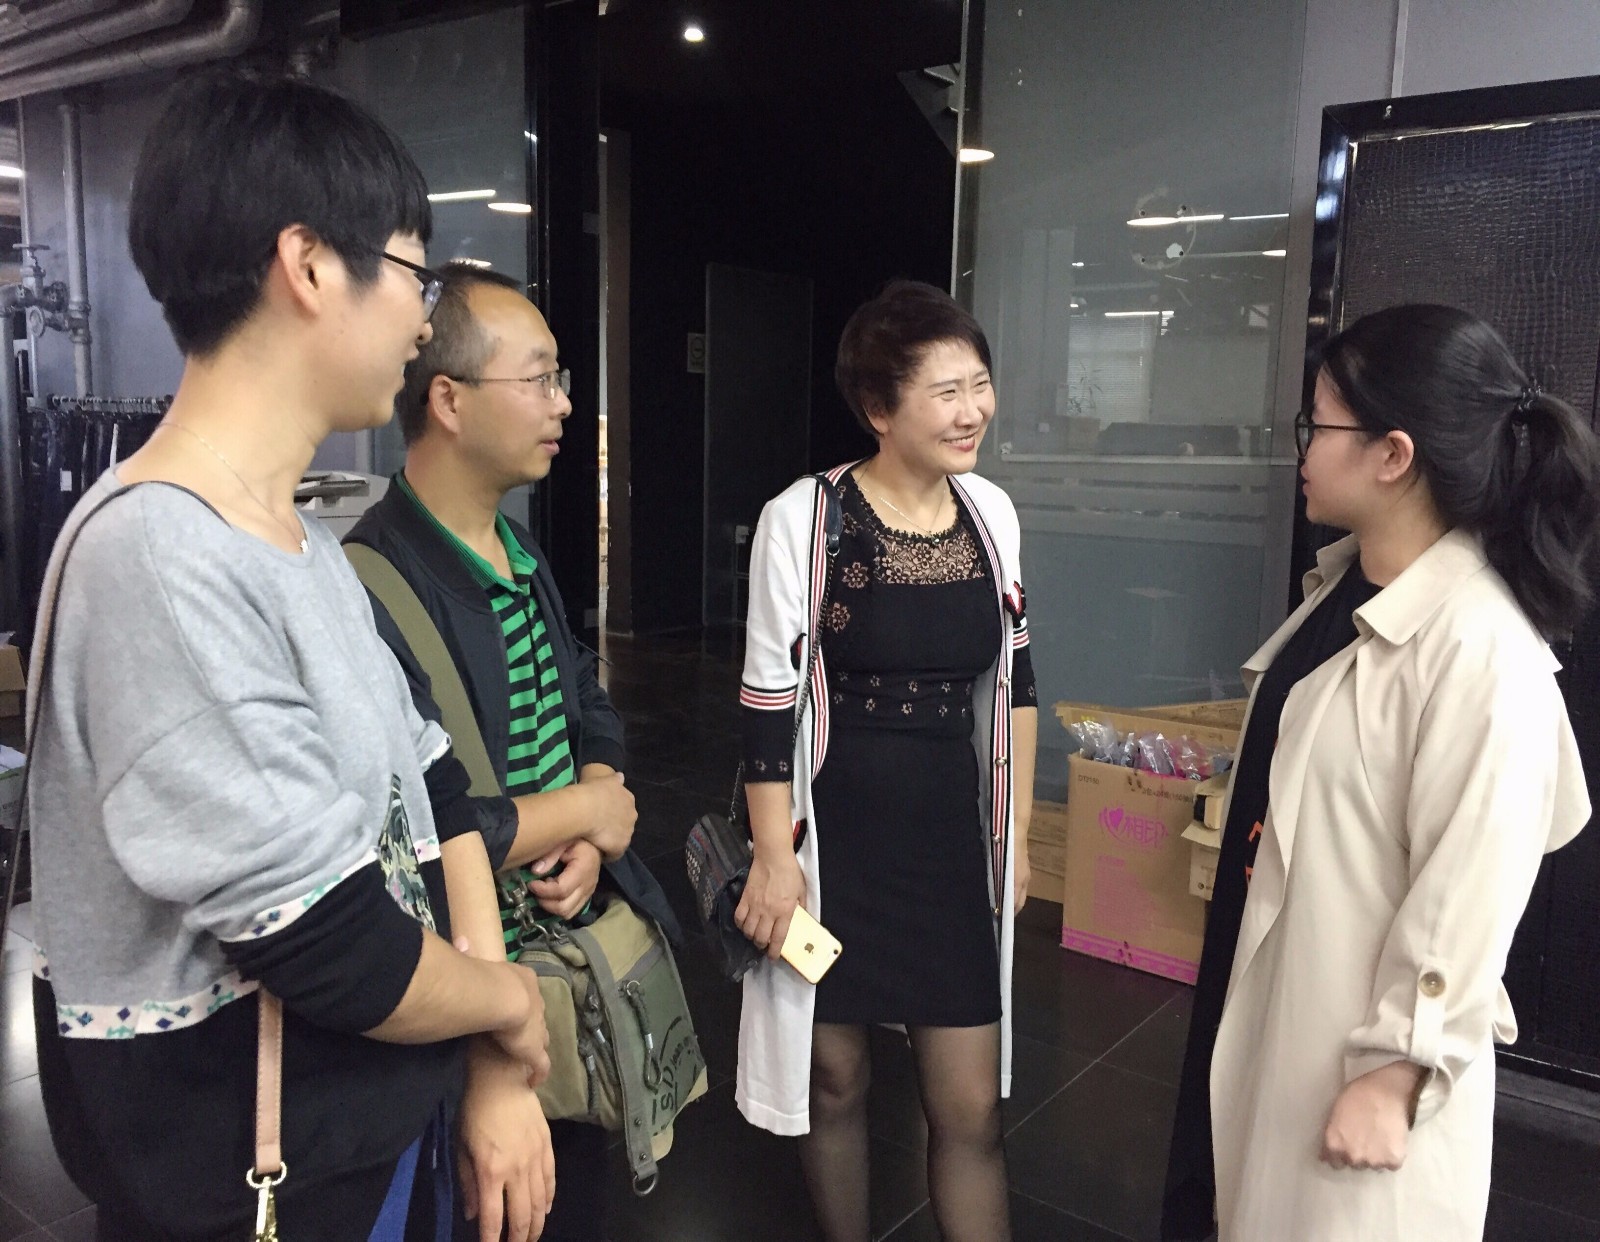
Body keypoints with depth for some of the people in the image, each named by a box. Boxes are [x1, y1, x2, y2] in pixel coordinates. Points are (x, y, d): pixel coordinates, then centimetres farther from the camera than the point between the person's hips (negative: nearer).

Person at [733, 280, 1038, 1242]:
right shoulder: (803, 519, -13)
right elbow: (768, 702, -9)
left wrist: (1018, 836, 11)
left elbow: (1014, 682, 9)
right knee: (835, 1079, 15)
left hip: (955, 839, 3)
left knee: (970, 1107, 7)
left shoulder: (993, 512, 0)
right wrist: (775, 858, -9)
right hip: (836, 836, -3)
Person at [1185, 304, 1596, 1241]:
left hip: (1363, 1032, -8)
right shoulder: (1343, 582, 0)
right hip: (1278, 978, 8)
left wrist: (1395, 1071, -18)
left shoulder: (1481, 648, -27)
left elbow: (1469, 895, -24)